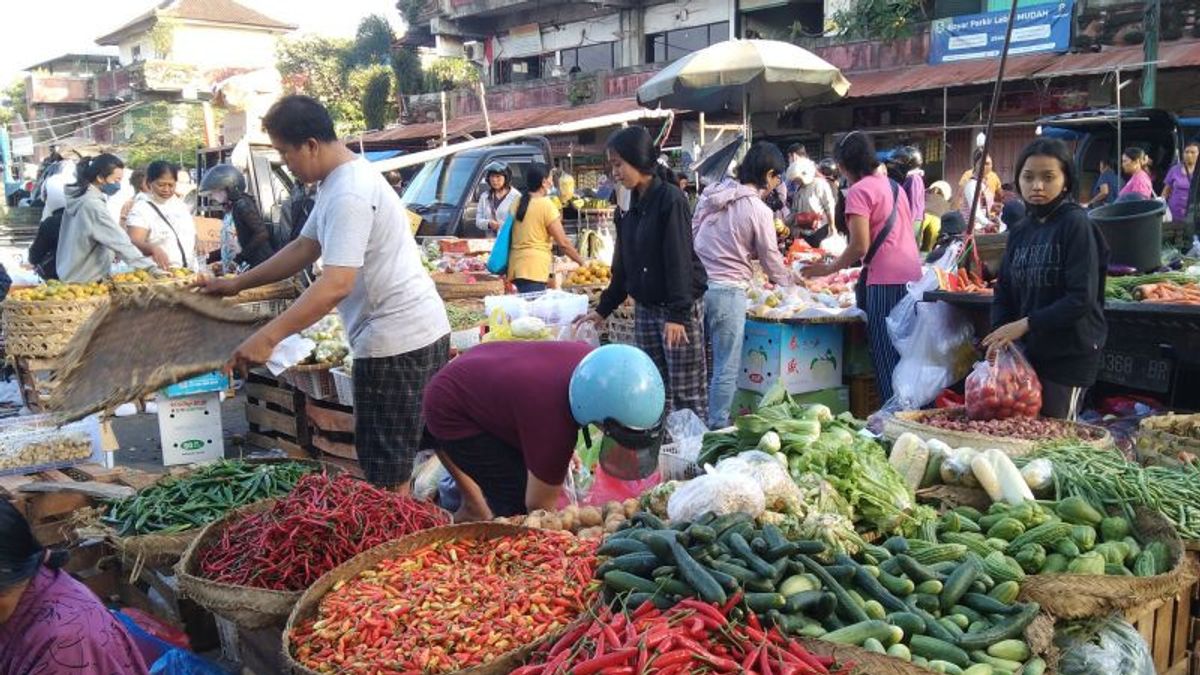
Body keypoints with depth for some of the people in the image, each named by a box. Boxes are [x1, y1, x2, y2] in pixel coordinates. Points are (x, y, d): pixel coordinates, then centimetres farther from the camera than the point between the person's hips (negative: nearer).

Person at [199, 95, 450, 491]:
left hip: (395, 340, -11)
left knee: (386, 476, -2)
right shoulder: (339, 182, 14)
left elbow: (336, 285, -28)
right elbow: (304, 248, 23)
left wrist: (267, 338, -29)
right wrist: (237, 284, 21)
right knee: (393, 465, 18)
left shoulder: (349, 195, -19)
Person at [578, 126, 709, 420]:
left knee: (687, 394, -4)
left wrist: (678, 314, -23)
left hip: (680, 307, -7)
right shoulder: (631, 205, 10)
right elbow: (624, 264, 18)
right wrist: (603, 309, 19)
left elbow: (679, 260, -18)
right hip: (645, 308, 7)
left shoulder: (671, 199, -12)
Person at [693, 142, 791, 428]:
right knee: (726, 370, 3)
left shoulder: (711, 194, 8)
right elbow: (770, 257, 1)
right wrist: (787, 280, 20)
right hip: (727, 291, -7)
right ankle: (717, 427, 7)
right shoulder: (758, 210, -9)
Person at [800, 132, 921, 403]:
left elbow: (860, 246, -16)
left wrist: (829, 268, -3)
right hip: (912, 274, 8)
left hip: (886, 281, -8)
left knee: (886, 357, -3)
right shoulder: (893, 185, 17)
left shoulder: (859, 191, -8)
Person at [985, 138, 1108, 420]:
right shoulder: (1020, 232, 9)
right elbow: (1003, 293, 9)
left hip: (1070, 355, -6)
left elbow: (1082, 298, -19)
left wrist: (1025, 324, -21)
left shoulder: (1076, 225, -12)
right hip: (1029, 351, 6)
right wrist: (1000, 337, -7)